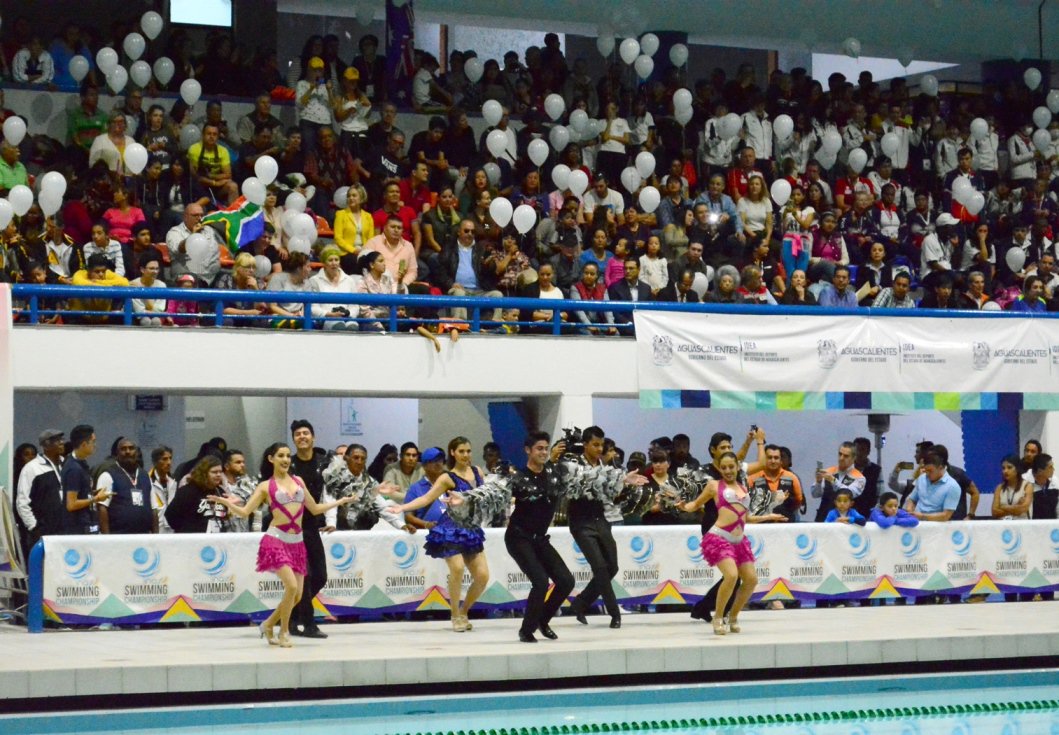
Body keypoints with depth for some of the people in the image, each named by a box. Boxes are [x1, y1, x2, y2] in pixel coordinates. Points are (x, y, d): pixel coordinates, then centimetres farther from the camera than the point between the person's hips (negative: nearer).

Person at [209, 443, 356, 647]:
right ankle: (284, 632, -2)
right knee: (291, 586, -21)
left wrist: (340, 502, 23)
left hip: (297, 542, 5)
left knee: (297, 595, 2)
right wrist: (225, 502, -19)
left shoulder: (298, 481, 14)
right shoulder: (266, 486, 3)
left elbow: (315, 509, 22)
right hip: (276, 540, -5)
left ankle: (269, 624, 26)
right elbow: (244, 512, -2)